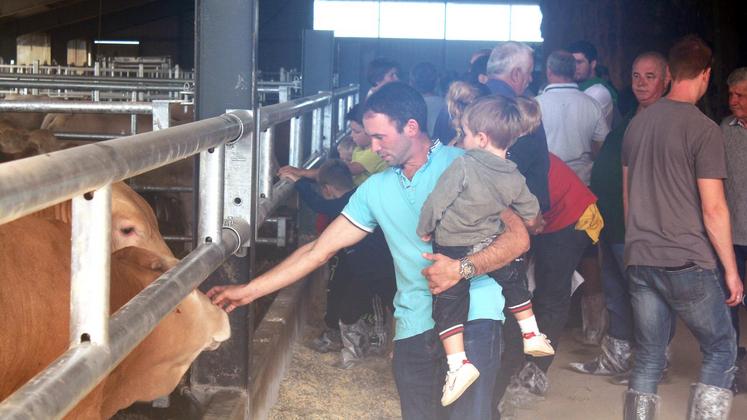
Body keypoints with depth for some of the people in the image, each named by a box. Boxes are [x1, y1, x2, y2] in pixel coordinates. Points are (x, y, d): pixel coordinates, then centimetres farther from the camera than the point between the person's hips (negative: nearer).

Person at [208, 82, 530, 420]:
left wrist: (463, 268, -22)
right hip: (414, 327, 5)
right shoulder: (376, 189, 13)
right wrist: (249, 290, 13)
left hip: (472, 316, -5)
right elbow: (319, 250, 15)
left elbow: (518, 236, -7)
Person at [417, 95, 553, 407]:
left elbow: (436, 202, -17)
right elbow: (531, 219, 6)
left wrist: (424, 230, 1)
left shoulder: (463, 165, -21)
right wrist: (533, 226, 30)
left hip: (453, 252, -4)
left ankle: (458, 363, -11)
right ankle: (531, 335, 37)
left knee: (449, 301, 2)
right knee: (513, 279, 29)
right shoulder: (514, 179, -5)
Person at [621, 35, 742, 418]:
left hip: (640, 261, 6)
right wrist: (731, 270, -5)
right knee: (722, 351, 8)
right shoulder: (703, 129, -11)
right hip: (687, 263, -6)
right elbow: (713, 208, -13)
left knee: (647, 358, 11)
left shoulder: (637, 123, 8)